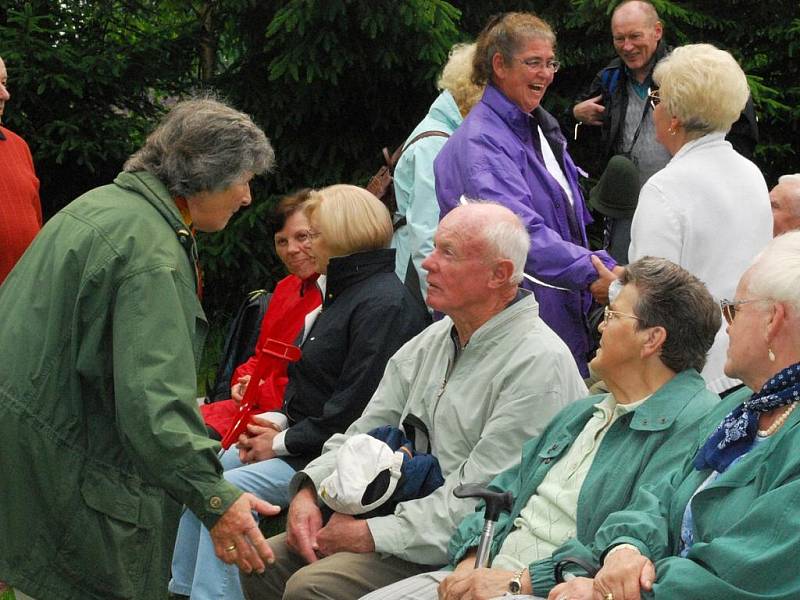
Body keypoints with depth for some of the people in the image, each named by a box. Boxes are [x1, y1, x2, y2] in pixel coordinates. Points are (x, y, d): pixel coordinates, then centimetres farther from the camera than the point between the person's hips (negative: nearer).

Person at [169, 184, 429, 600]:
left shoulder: (384, 303, -19)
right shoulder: (345, 292, 16)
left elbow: (354, 407, -23)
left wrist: (283, 443, -15)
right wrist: (280, 422, 4)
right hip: (305, 438, 11)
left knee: (230, 490, -22)